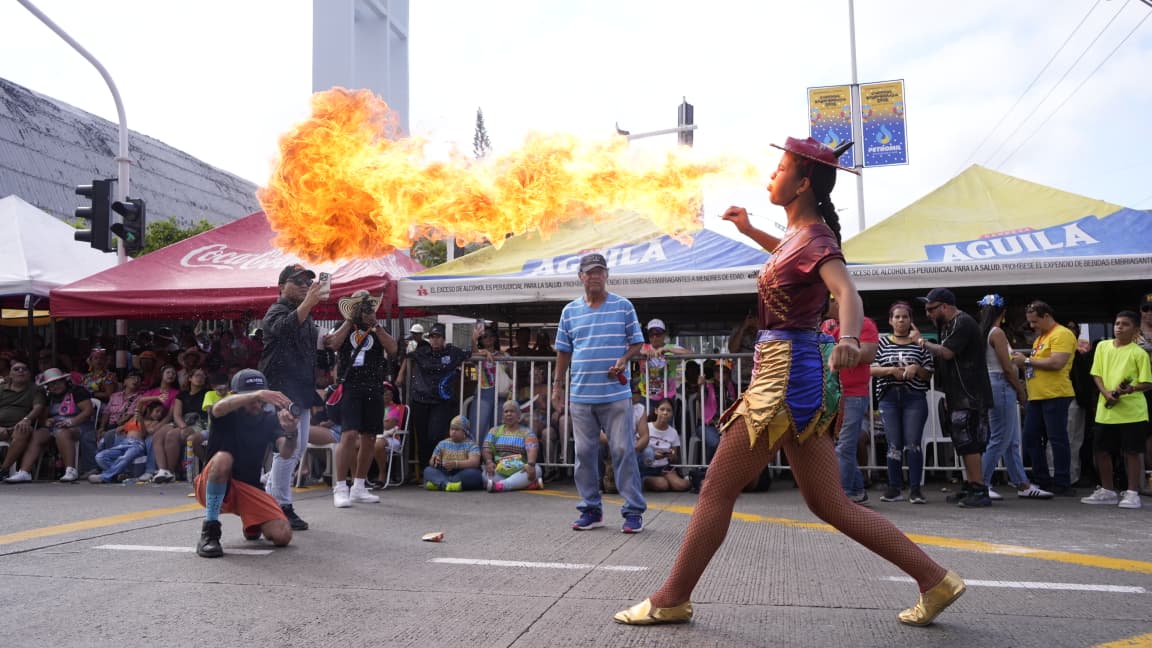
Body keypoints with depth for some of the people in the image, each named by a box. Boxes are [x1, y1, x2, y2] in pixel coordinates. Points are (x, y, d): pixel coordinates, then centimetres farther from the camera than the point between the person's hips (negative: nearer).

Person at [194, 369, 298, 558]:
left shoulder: (270, 420, -2)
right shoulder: (228, 415, -8)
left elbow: (285, 454, -18)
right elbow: (218, 408, -35)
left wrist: (291, 433, -43)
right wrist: (257, 394, -52)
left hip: (250, 489, 3)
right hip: (212, 487, -3)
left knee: (282, 536, -18)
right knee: (223, 458, -36)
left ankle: (251, 523, 19)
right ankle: (209, 531, -24)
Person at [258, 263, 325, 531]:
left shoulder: (306, 317, 19)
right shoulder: (277, 311, -7)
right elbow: (285, 327, -32)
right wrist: (308, 302, -48)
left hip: (301, 392, 9)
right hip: (282, 390, -9)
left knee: (298, 448, 13)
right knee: (288, 447, -10)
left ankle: (269, 496, 26)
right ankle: (282, 508, -3)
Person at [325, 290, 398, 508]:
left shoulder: (378, 330, 15)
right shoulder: (344, 328, 10)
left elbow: (392, 348, -3)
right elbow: (333, 344, -12)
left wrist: (375, 324, -5)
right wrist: (349, 320, -5)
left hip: (374, 390, 4)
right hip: (350, 389, -4)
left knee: (369, 439, 7)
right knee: (349, 435, -16)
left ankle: (358, 488, 18)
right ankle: (340, 488, -10)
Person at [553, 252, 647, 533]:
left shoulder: (623, 306, 4)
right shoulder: (570, 311, 10)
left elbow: (636, 342, 8)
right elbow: (563, 351, 14)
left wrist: (624, 360, -13)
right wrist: (557, 386, 10)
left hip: (616, 393, -3)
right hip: (580, 395, 3)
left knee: (623, 451, -3)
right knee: (584, 453, 6)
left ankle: (634, 510, 5)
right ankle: (591, 509, 18)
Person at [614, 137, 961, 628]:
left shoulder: (814, 237, -12)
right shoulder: (801, 232, 14)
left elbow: (846, 290, -31)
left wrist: (847, 338, -51)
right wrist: (750, 231, 32)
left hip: (786, 371, -10)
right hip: (790, 370, 10)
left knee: (716, 490, -2)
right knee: (830, 504, 11)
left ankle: (671, 600, 9)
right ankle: (935, 579, 15)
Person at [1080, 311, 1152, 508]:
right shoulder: (1103, 346, 8)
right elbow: (1096, 374, 8)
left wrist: (1131, 389, -24)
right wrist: (1106, 393, -9)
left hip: (1131, 411, -4)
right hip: (1105, 409, 4)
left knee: (1131, 452, 1)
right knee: (1101, 450, 9)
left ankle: (1132, 493, 11)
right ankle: (1107, 491, 23)